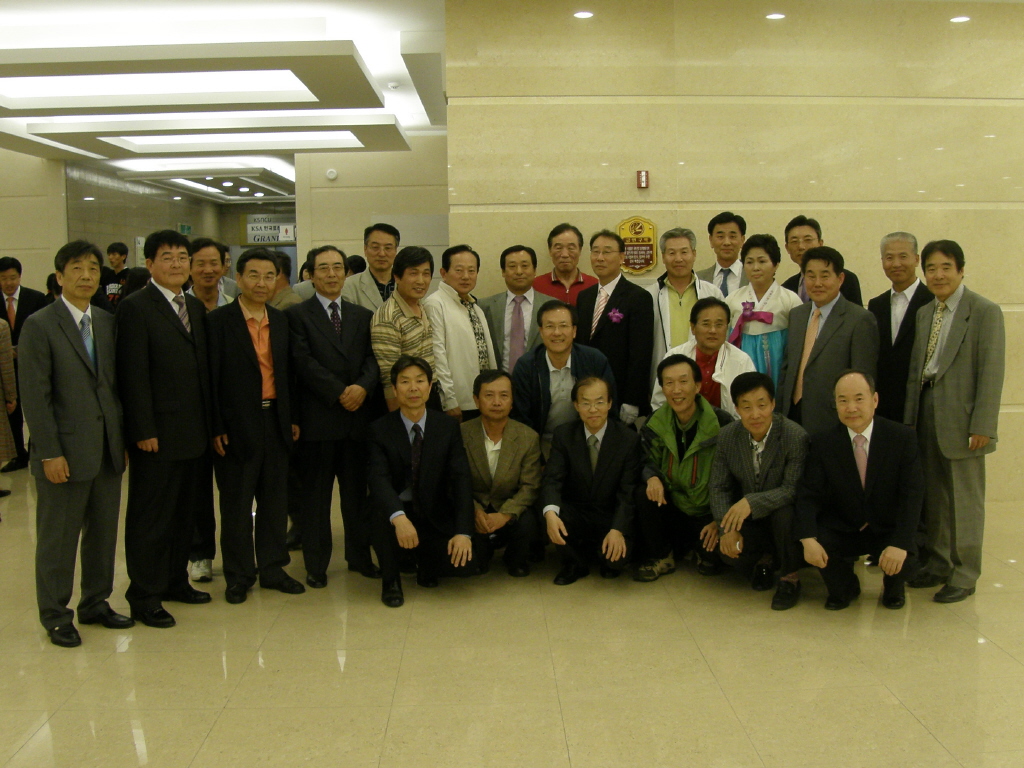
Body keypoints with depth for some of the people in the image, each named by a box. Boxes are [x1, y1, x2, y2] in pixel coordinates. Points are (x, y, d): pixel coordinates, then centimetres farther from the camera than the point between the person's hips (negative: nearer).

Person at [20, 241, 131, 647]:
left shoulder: (108, 322, 10)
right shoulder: (40, 325, -7)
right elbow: (35, 396, -11)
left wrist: (124, 436, 7)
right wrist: (49, 453, -14)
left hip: (108, 449, 5)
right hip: (66, 451, -5)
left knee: (104, 533, 13)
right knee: (58, 537, 7)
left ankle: (95, 603, 29)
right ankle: (55, 616, 21)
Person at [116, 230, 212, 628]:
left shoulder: (196, 307, 13)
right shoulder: (135, 307, -9)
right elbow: (133, 375, -14)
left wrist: (208, 422, 9)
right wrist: (143, 430, -17)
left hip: (192, 431, 7)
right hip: (158, 433, -7)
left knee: (183, 512, 16)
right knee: (150, 516, 3)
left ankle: (175, 580, 29)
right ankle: (144, 596, 14)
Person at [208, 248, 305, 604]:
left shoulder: (281, 321, 9)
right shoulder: (218, 321, -6)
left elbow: (288, 372, 12)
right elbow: (211, 378, -8)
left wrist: (293, 418, 7)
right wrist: (216, 428, -12)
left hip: (276, 422, 5)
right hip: (237, 425, -4)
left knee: (275, 499, 11)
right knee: (236, 503, 6)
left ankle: (272, 568, 24)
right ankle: (238, 576, 19)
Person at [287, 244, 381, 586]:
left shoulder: (363, 316, 14)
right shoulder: (298, 314, 2)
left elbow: (372, 358, 5)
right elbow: (303, 362, -8)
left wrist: (363, 386, -15)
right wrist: (339, 393, -14)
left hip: (357, 416, 3)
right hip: (317, 417, -3)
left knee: (357, 492, 10)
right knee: (315, 494, 4)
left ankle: (360, 555, 23)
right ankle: (316, 564, 15)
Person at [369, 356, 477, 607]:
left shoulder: (448, 427, -2)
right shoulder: (380, 429, -8)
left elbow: (461, 480, -10)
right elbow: (379, 480, -22)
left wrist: (463, 532, -24)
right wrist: (399, 518, -42)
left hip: (435, 516, 1)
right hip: (395, 513, -1)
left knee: (465, 561, -22)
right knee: (381, 510, -34)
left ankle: (425, 561, 15)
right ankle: (391, 580, -8)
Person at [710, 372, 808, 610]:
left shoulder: (796, 437, -19)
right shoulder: (727, 436, -5)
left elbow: (793, 490, -24)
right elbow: (719, 488, -3)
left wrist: (751, 502, -38)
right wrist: (728, 527, -19)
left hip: (783, 512, -3)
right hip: (747, 519, 3)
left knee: (784, 515, -37)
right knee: (728, 550, -26)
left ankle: (790, 578, -7)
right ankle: (764, 559, 13)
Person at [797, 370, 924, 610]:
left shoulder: (902, 438, -10)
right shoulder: (822, 442, -6)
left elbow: (912, 495, -16)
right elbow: (809, 495, -12)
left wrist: (899, 544, -31)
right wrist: (808, 540, -30)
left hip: (887, 530, -1)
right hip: (841, 531, 1)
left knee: (901, 561, -29)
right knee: (814, 548, -27)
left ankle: (892, 588, 12)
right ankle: (844, 587, 10)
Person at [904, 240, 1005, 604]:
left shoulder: (985, 311, -7)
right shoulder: (924, 313, 12)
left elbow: (991, 371, -11)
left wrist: (982, 425, -16)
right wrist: (910, 418, 8)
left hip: (960, 416, -6)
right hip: (927, 410, 6)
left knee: (964, 499, 2)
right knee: (931, 495, 12)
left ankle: (964, 574, 14)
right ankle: (935, 564, 25)